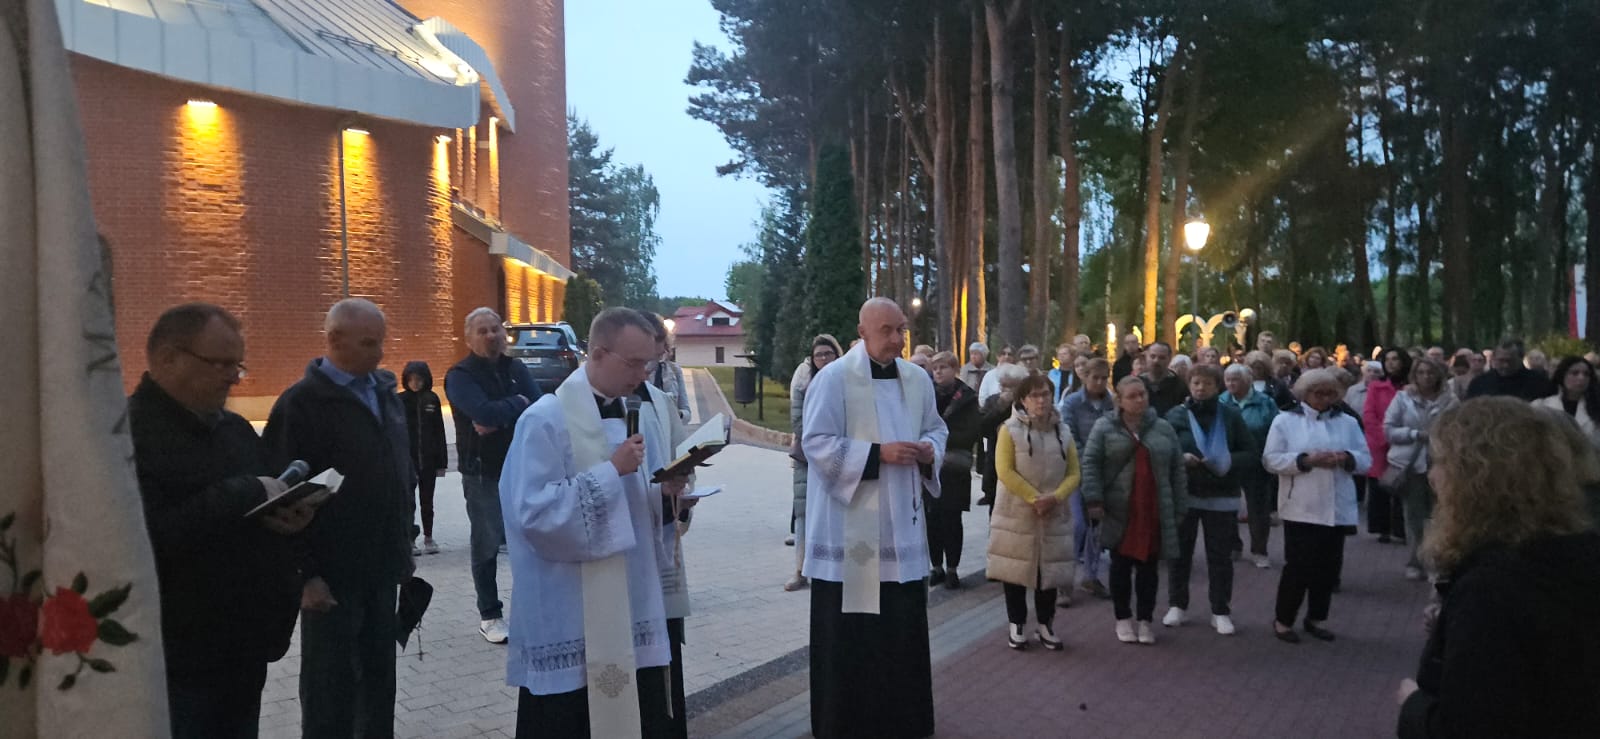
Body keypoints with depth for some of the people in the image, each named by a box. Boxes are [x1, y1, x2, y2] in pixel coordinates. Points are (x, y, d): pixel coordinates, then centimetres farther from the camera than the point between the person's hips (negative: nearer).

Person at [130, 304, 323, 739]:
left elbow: (257, 514, 21)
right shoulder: (129, 433, -16)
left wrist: (290, 514, -3)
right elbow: (151, 535, -29)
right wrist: (247, 494, -22)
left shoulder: (235, 428, 12)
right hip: (174, 661, -8)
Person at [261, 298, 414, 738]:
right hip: (333, 573, -6)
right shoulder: (302, 403, -12)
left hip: (383, 568, 6)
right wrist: (305, 572, -16)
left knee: (379, 673, 16)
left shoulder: (386, 392, 9)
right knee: (331, 684, 5)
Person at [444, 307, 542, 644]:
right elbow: (484, 413, -24)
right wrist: (517, 404, -8)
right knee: (487, 544, 1)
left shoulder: (517, 369, 8)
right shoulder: (460, 375, -7)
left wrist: (498, 422, -18)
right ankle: (490, 615, 12)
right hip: (483, 472, -4)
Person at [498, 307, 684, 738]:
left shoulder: (630, 413, 11)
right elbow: (533, 512, -21)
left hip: (631, 609, 7)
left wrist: (663, 493, -4)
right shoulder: (546, 420, -13)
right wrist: (611, 470, -21)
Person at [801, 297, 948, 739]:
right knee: (847, 631, 1)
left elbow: (936, 429, 18)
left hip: (901, 525, 5)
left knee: (903, 626, 11)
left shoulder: (918, 380, 7)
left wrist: (930, 450, -6)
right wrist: (878, 453, -21)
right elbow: (817, 444, -14)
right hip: (849, 528, -5)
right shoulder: (834, 378, -10)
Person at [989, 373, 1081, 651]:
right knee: (1016, 568, 3)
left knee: (1050, 569, 7)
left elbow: (1073, 474, 5)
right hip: (1016, 512, -3)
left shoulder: (1063, 431, 8)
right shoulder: (1011, 429, -5)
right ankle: (1016, 625, 15)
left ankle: (1045, 625, 21)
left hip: (1054, 514, 3)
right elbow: (1005, 471, -12)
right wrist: (1033, 498, -18)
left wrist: (1055, 497, -13)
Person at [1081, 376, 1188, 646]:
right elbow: (1091, 463, -5)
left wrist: (1179, 508, 4)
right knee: (1121, 566, 7)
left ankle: (1145, 619, 20)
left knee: (1148, 566, 8)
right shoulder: (1105, 427, -1)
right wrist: (1093, 499, -14)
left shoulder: (1163, 428, 6)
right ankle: (1123, 618, 20)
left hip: (1155, 512, 2)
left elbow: (1177, 470, 8)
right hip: (1120, 511, -2)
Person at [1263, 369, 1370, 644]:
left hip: (1337, 508, 4)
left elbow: (1366, 460, 8)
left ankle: (1316, 619, 26)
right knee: (1298, 566, -3)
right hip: (1301, 508, -4)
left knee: (1328, 566, 10)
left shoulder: (1348, 422, 11)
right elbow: (1271, 460, -8)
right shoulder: (1286, 420, -1)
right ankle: (1283, 620, 12)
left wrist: (1346, 458, -14)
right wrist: (1306, 460, -21)